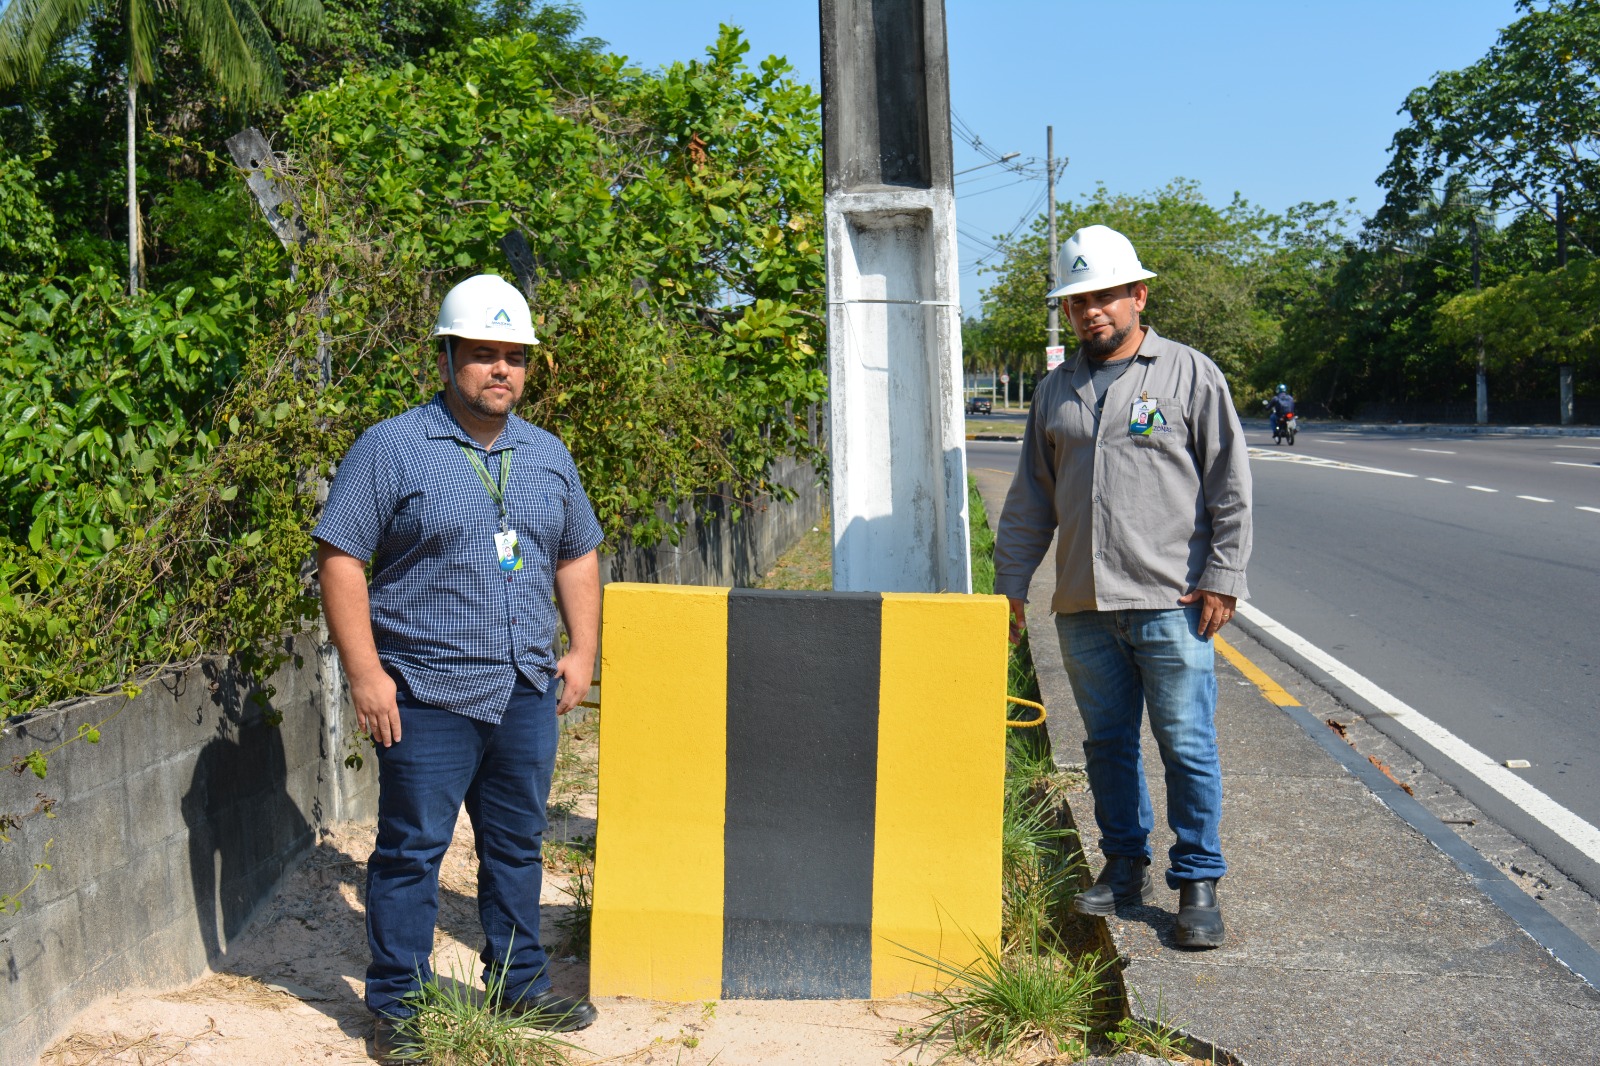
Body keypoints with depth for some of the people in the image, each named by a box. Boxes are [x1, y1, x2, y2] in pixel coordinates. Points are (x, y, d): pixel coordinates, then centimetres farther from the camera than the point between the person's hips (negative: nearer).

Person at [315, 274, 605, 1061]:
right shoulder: (391, 449, -5)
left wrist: (581, 651, 11)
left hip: (528, 694, 5)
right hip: (428, 695, -5)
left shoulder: (548, 457, 12)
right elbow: (340, 558, -9)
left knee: (517, 844, 15)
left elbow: (578, 555, 20)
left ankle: (518, 985, 29)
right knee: (411, 851, 3)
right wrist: (365, 673, -13)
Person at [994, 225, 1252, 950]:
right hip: (1082, 606, 4)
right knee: (1107, 744, 12)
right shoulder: (1057, 390, 15)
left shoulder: (1190, 375, 2)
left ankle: (1196, 886, 10)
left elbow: (1230, 487, 0)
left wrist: (1222, 578, -7)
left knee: (1188, 748, -1)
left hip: (1170, 604, -4)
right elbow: (1030, 500, 19)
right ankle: (1126, 866, 25)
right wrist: (1010, 584, 15)